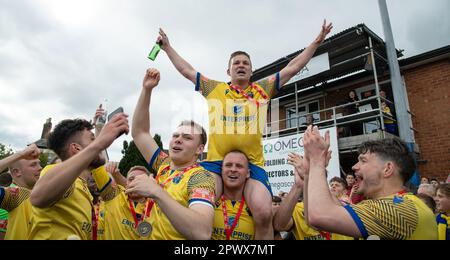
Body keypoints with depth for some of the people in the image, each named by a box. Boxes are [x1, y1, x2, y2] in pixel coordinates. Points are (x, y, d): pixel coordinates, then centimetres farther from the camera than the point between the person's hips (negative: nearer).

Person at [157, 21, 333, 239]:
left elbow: (293, 68, 19)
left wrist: (316, 42, 21)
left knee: (264, 213, -19)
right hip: (216, 161, 0)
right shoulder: (214, 88, 15)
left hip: (252, 163, 0)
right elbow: (186, 69, 24)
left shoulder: (262, 89, 15)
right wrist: (167, 47, 29)